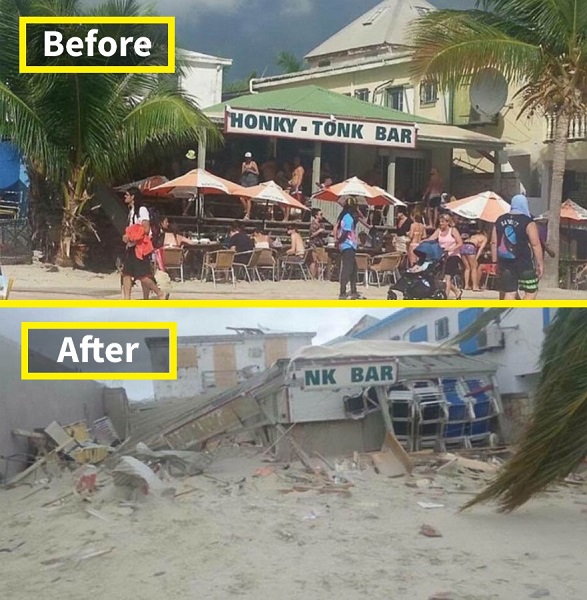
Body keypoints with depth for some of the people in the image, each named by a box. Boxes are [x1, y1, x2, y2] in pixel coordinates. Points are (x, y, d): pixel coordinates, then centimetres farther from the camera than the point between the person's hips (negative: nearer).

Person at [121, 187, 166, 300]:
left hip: (140, 247, -9)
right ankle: (126, 300, 2)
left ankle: (161, 294, -1)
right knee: (126, 273, 2)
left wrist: (130, 236, -16)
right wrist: (127, 237, 5)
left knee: (142, 275, -11)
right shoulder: (131, 210, 17)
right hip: (131, 247, 9)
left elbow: (146, 229, -16)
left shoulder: (142, 209, -10)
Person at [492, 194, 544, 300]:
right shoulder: (528, 222, -7)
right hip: (524, 263, -5)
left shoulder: (500, 220, 9)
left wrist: (495, 262, 14)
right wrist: (540, 264, -7)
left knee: (509, 293, 7)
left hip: (505, 263, 5)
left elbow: (494, 242, 10)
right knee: (531, 292, 7)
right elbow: (535, 244, -12)